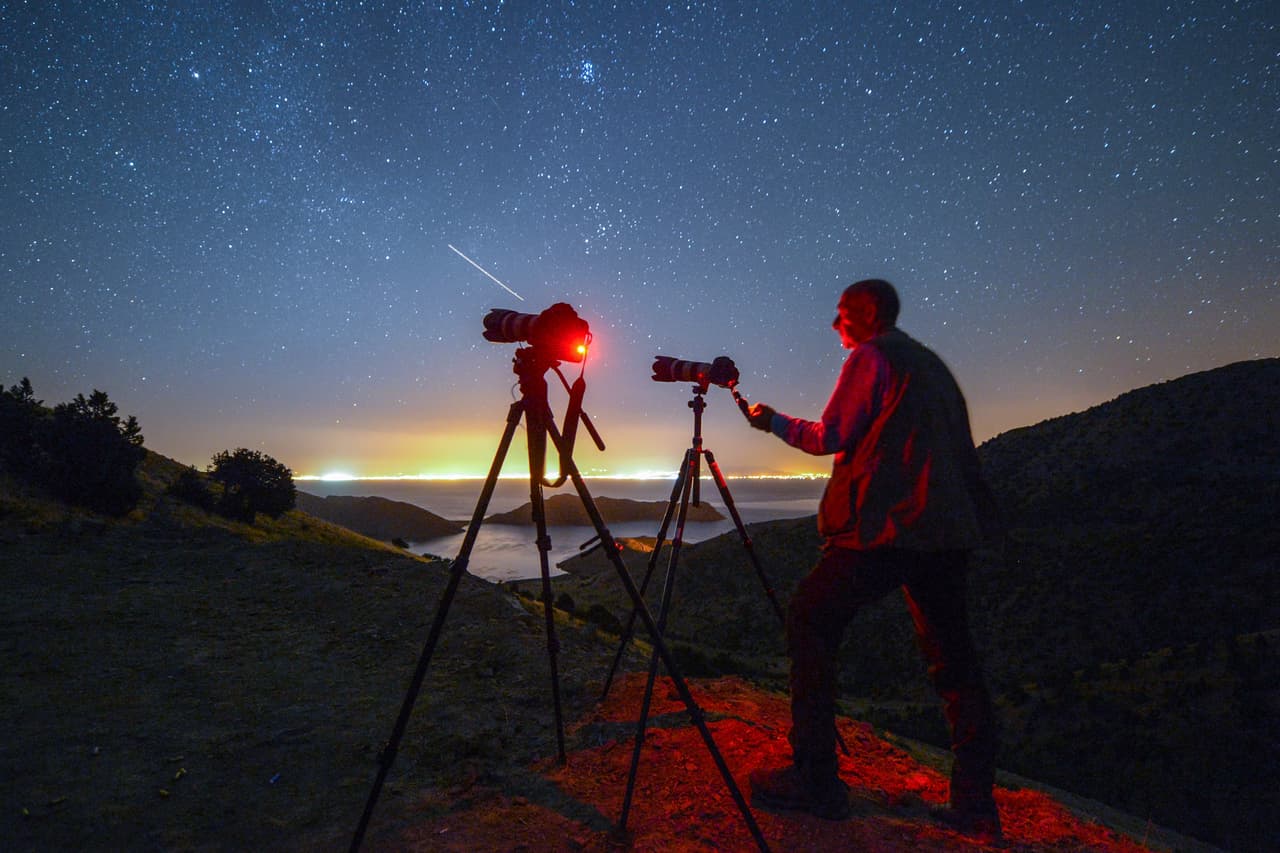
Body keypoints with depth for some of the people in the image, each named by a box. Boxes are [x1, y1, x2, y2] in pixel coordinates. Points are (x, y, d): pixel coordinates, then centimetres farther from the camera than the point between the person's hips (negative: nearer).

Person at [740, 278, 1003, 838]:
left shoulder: (870, 357, -2)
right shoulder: (931, 364, 23)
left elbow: (829, 438, -4)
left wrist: (774, 422, 10)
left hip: (885, 526, -9)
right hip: (949, 527, 9)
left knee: (810, 624, 0)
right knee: (952, 654, 14)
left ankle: (816, 782, 2)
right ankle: (974, 803, 17)